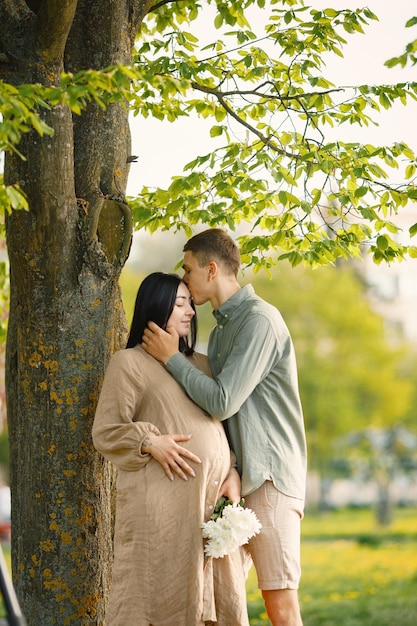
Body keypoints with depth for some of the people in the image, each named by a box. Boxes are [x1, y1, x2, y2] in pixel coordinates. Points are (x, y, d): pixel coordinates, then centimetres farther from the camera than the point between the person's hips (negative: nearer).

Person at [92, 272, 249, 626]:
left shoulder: (201, 364, 21)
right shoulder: (129, 362, 4)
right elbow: (104, 432, 1)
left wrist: (233, 473, 4)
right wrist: (150, 442, -16)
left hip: (213, 504, 6)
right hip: (162, 504, -6)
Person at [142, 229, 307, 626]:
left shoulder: (259, 319, -11)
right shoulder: (221, 329, 18)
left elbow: (223, 402, -18)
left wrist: (171, 358, -7)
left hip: (269, 477, -9)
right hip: (234, 476, 9)